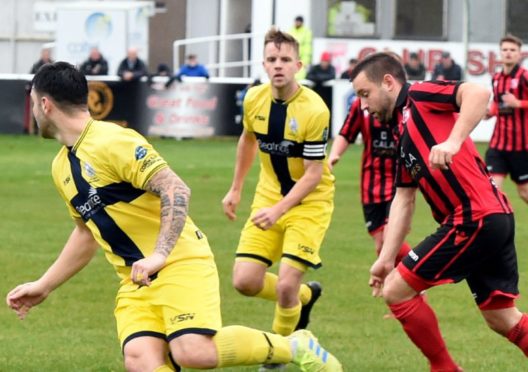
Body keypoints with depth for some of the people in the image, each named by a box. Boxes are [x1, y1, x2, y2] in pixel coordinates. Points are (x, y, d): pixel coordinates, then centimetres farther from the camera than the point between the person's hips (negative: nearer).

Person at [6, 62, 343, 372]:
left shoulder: (112, 142, -12)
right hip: (135, 280, 8)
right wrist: (43, 287, 27)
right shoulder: (62, 167, 16)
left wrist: (159, 256, -29)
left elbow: (176, 191, -20)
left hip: (181, 261, -8)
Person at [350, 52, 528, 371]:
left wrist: (453, 142, -31)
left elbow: (479, 93, -20)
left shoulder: (419, 96, -2)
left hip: (474, 219, -10)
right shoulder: (405, 134, 23)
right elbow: (403, 200, 20)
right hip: (495, 217, 10)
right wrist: (386, 258, 13)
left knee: (397, 291, -2)